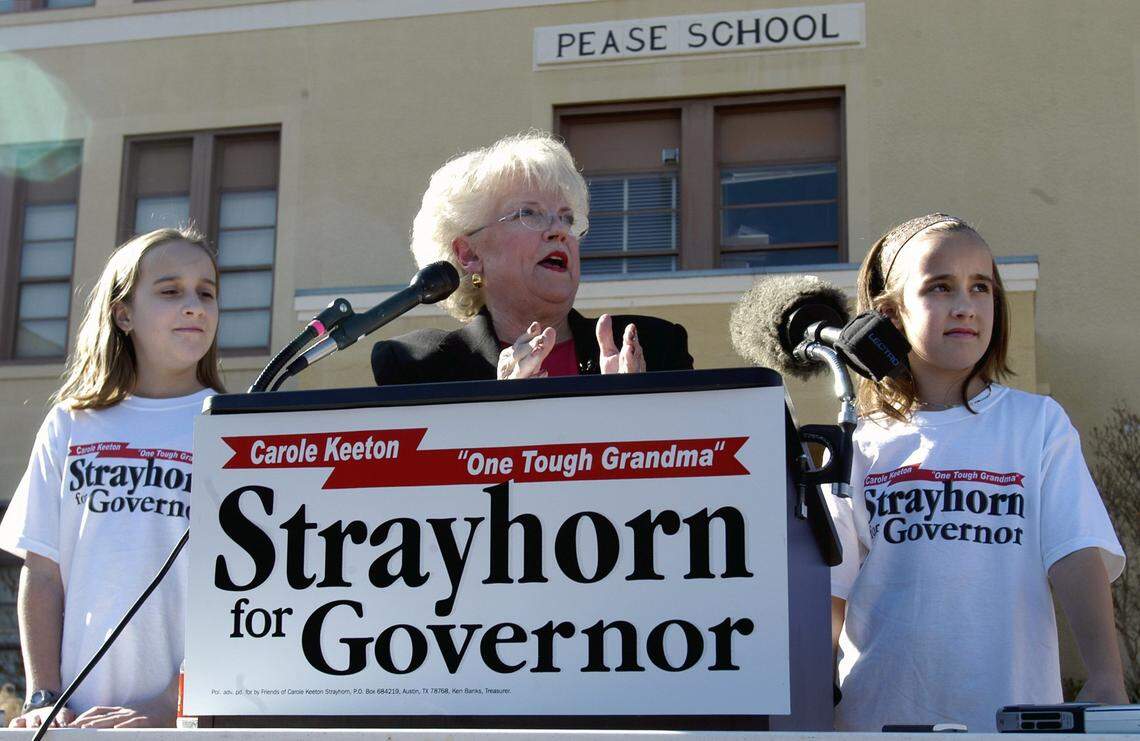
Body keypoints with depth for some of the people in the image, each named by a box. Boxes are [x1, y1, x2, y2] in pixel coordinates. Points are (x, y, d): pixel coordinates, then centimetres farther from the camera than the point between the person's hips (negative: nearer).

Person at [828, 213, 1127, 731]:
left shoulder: (1038, 424, 5)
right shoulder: (861, 444, 6)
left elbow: (1077, 557, -5)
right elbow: (829, 593, 6)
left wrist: (1105, 682, -17)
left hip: (1012, 711, 0)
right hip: (878, 714, 1)